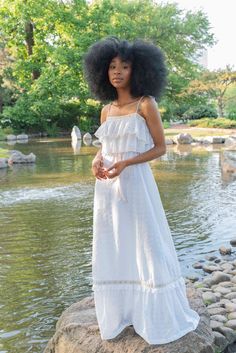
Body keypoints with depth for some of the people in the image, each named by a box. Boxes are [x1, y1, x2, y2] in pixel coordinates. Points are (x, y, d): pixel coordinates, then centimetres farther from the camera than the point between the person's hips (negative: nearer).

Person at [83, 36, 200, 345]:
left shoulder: (146, 104, -4)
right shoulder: (106, 109, 11)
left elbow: (160, 148, -5)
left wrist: (125, 163, -17)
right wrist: (97, 161, -5)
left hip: (136, 182, -5)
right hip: (107, 187, 6)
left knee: (146, 247, 2)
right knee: (111, 249, 11)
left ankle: (159, 317, 19)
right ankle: (118, 313, 27)